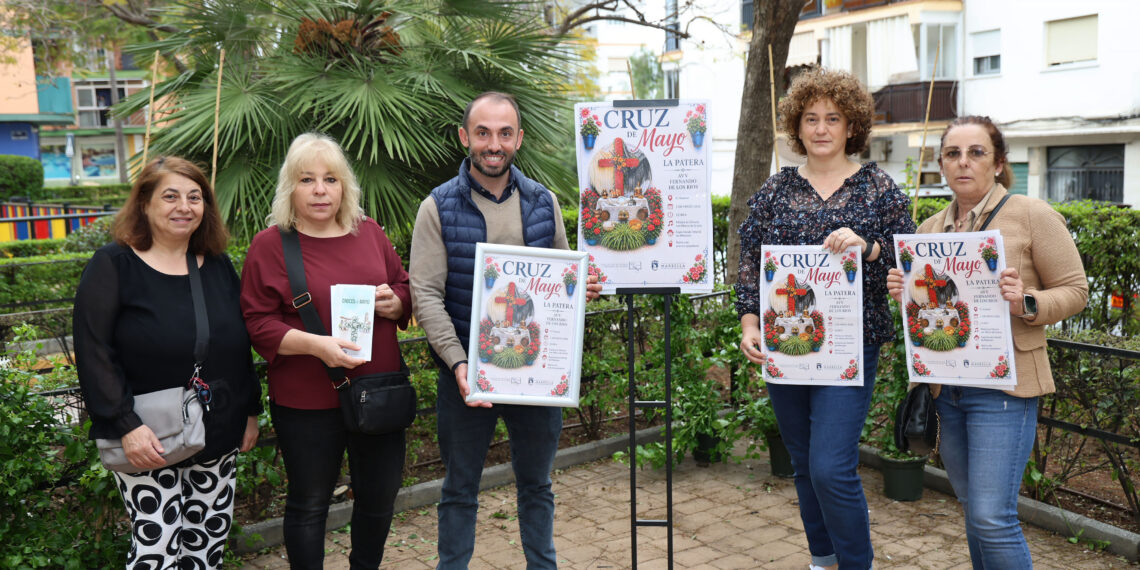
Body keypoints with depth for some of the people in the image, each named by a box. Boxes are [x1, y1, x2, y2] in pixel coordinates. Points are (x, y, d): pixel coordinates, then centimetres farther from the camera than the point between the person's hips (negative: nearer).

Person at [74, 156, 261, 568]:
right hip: (148, 443, -5)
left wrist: (251, 411, 11)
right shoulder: (114, 265, -7)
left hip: (219, 440, 5)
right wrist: (126, 425, -19)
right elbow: (93, 353, -12)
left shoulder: (219, 267, 9)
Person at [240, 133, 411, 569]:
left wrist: (396, 303, -8)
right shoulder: (270, 245, -6)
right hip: (307, 402, -4)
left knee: (380, 496, 17)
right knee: (309, 505, 12)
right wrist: (316, 344, -23)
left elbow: (405, 288, 15)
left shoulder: (369, 233, 6)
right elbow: (259, 323, -9)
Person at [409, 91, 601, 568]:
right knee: (460, 488, 12)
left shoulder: (543, 202, 4)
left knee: (537, 483, 17)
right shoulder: (439, 207, -6)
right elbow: (426, 294, -10)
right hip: (467, 371, -2)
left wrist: (581, 288, -10)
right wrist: (459, 364, -22)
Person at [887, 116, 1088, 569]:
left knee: (993, 519, -9)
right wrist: (904, 295, -2)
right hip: (944, 386, 6)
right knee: (974, 509, 16)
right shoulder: (930, 229, 11)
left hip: (1002, 386, -5)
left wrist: (1025, 303, -22)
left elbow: (1075, 290, -3)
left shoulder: (1032, 216, -4)